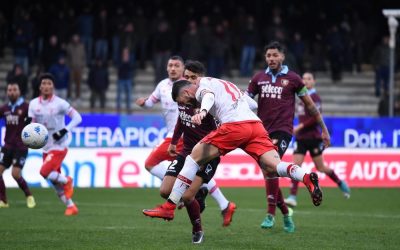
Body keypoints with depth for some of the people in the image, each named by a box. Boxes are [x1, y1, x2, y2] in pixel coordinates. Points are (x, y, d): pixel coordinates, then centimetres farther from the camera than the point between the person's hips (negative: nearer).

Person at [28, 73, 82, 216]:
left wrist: (64, 131, -22)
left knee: (44, 172, -23)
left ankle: (67, 181, 4)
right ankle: (71, 206, 23)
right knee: (56, 183, 8)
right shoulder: (34, 104, 2)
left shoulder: (60, 103, -13)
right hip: (46, 147, 6)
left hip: (59, 146, -6)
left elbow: (77, 118, -11)